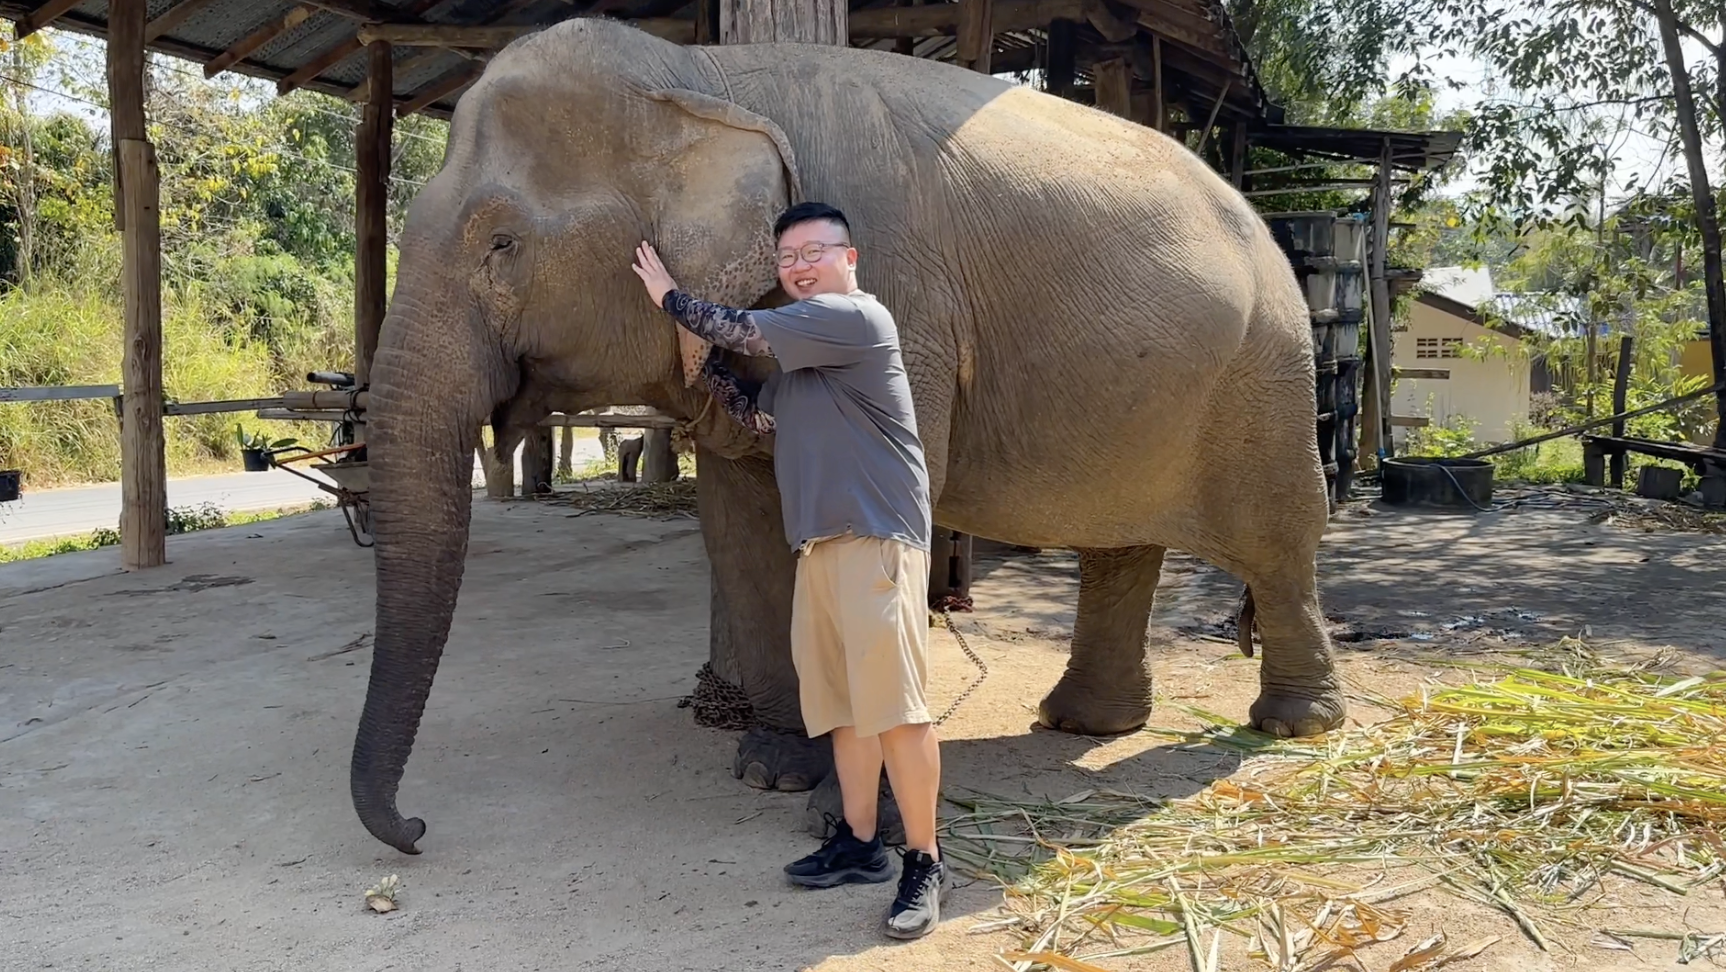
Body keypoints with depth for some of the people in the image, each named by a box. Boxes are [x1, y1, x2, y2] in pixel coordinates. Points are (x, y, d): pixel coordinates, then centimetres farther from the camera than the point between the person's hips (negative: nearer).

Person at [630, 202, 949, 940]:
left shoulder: (857, 318, -8)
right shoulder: (800, 351, 21)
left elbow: (744, 330, -10)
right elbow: (759, 415, 21)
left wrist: (669, 297, 5)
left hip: (877, 538, -9)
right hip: (820, 542, 9)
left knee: (895, 706, -10)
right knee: (842, 703, 11)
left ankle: (924, 863, -3)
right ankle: (859, 844, 19)